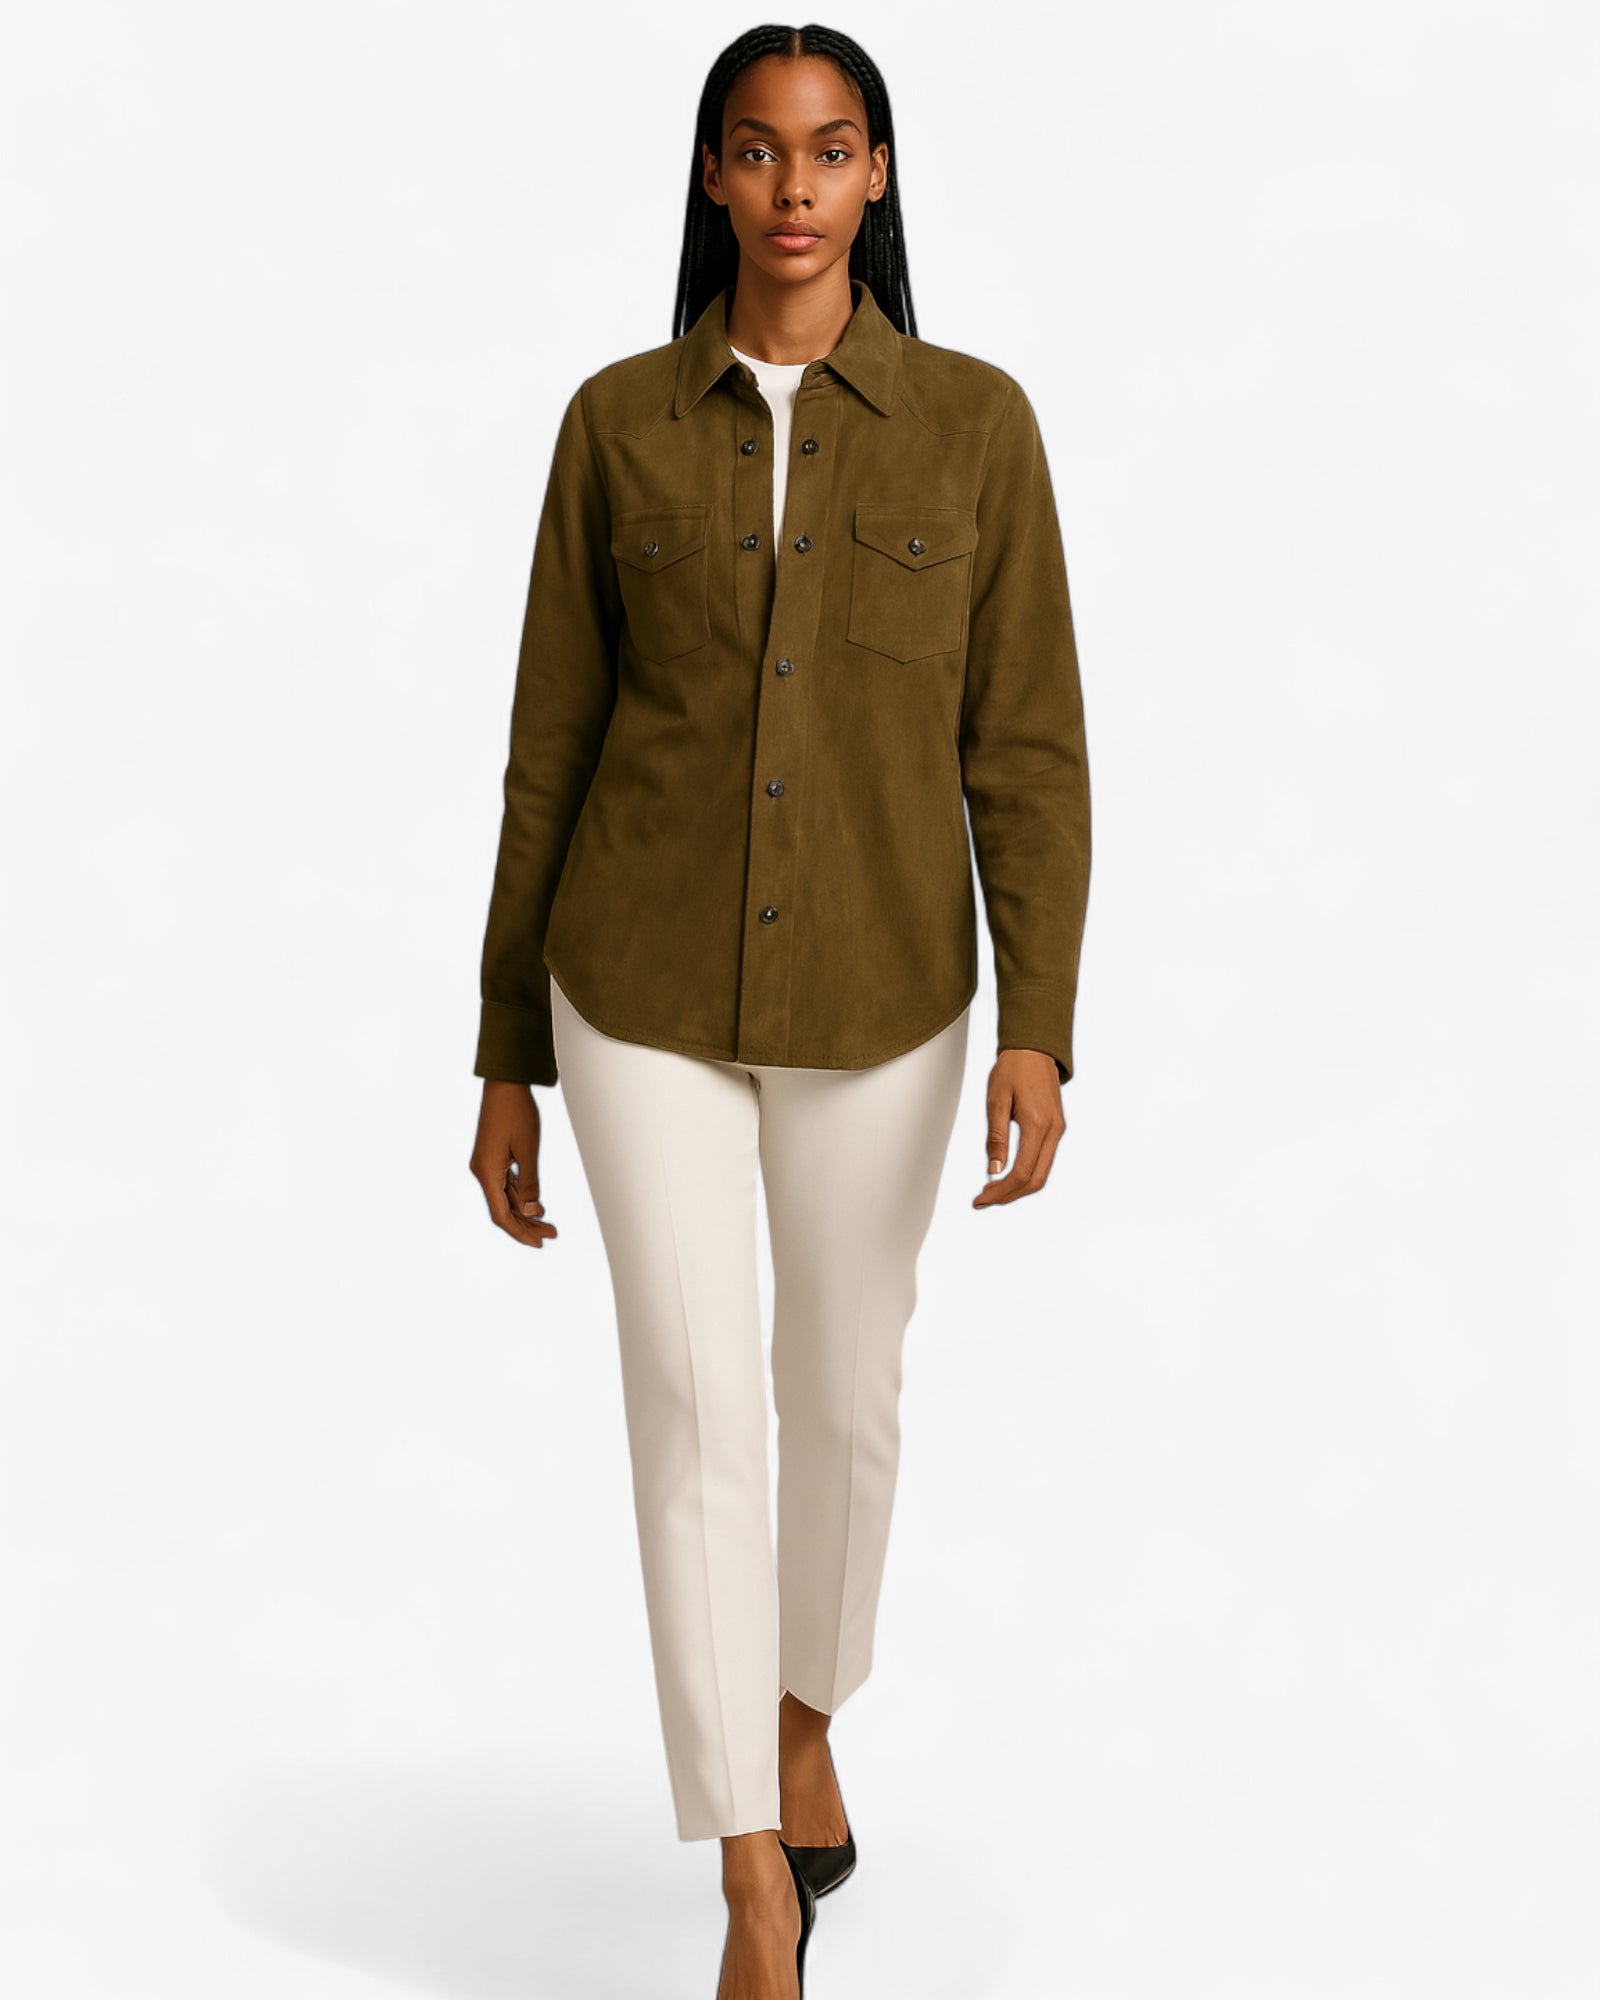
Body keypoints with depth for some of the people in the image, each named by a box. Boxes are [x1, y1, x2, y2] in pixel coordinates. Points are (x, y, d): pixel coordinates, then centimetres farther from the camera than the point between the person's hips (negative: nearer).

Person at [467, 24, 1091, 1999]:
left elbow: (1027, 749, -4)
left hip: (876, 994, 1)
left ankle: (806, 1725, 44)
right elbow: (551, 748, 2)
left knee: (843, 1401, 14)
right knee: (694, 1405, -10)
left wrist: (1039, 1026, -15)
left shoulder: (974, 421, -2)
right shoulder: (619, 423, -1)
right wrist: (504, 1062, 2)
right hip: (645, 987, 0)